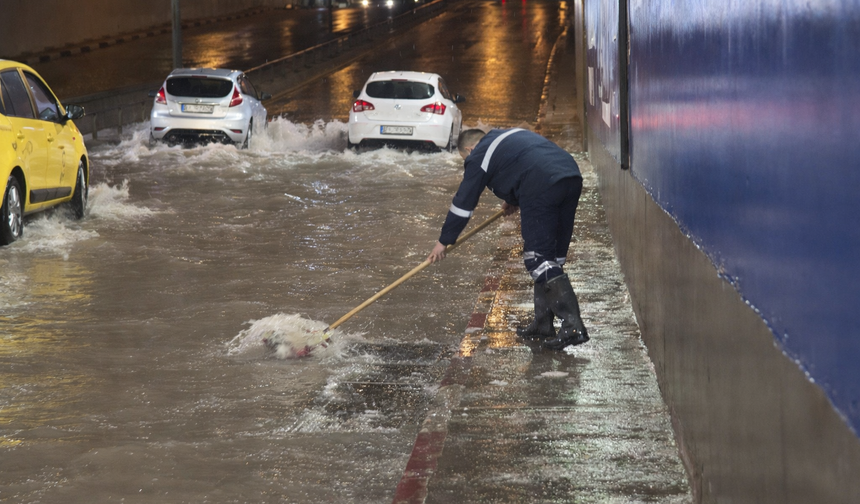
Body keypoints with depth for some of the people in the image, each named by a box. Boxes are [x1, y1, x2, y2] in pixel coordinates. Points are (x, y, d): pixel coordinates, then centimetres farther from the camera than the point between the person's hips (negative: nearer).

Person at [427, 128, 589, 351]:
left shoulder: (478, 156, 10)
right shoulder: (512, 135, 32)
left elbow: (463, 202, 13)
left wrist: (444, 241, 22)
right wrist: (515, 200, 51)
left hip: (543, 187, -8)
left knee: (538, 259, -6)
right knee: (553, 256, 15)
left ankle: (573, 326, -16)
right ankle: (543, 324, 20)